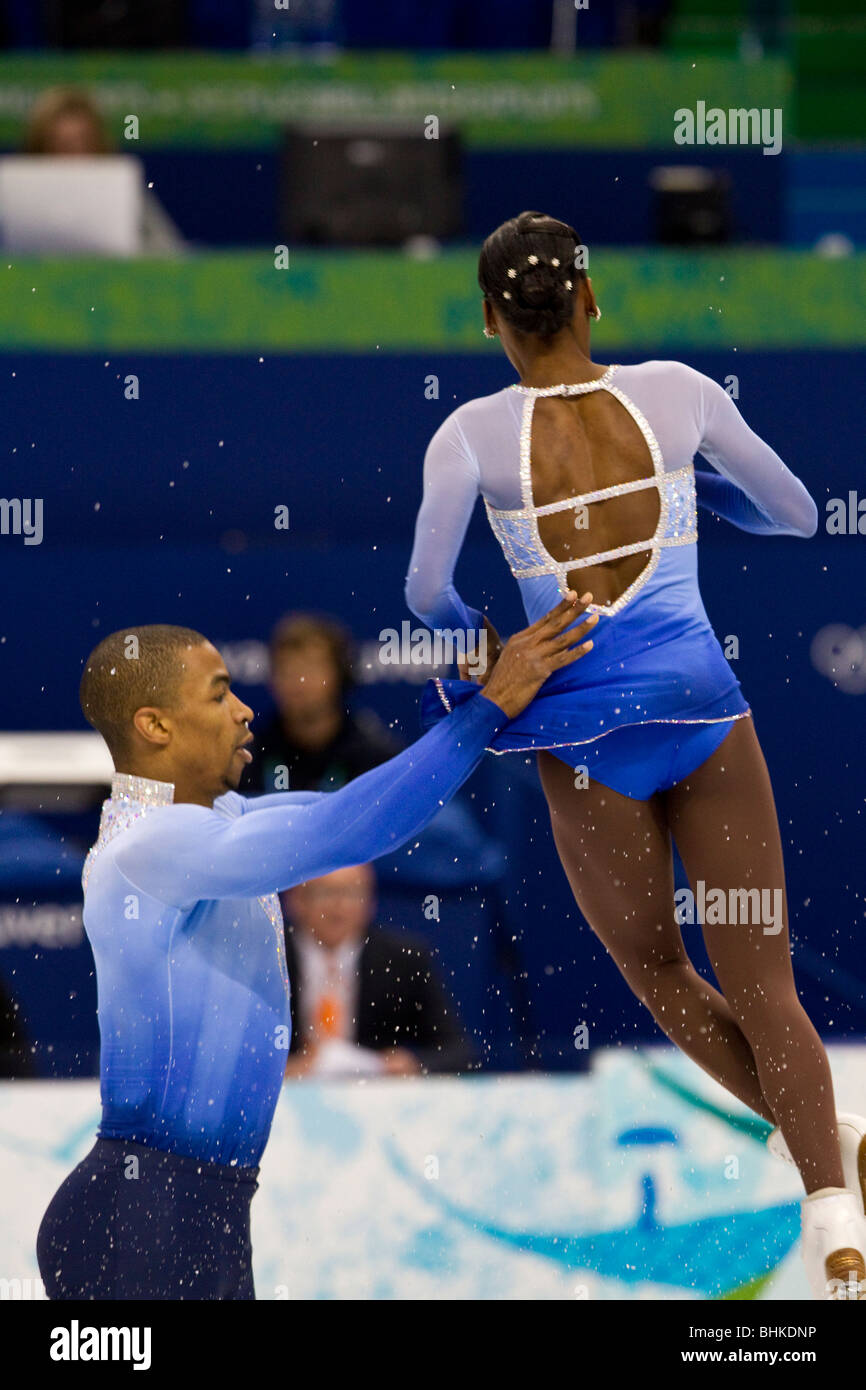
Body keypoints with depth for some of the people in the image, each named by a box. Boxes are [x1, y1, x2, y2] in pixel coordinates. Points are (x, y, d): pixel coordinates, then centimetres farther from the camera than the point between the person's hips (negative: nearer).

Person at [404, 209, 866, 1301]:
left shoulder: (473, 435, -5)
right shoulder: (675, 395, -1)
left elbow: (426, 591, -14)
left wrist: (474, 640, 7)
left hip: (583, 731, -1)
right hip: (703, 708, 1)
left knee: (659, 977, 21)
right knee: (763, 990, 1)